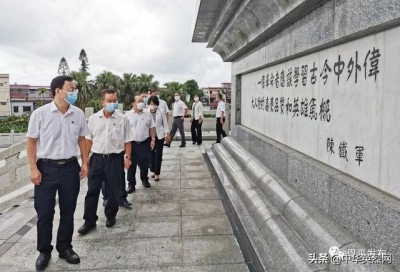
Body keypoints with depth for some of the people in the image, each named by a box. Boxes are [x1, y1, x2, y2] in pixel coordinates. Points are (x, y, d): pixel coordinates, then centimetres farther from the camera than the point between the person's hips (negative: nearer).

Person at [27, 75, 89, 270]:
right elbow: (31, 141, -3)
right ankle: (44, 251, 27)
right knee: (44, 212, 8)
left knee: (68, 211, 12)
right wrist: (33, 168, -8)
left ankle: (65, 248, 30)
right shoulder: (40, 113, -8)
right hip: (46, 168, -2)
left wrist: (85, 162, 5)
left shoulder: (78, 114, 1)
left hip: (70, 167, 3)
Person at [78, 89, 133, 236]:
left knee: (114, 191, 9)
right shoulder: (93, 118, 1)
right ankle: (89, 221, 19)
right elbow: (89, 139, 7)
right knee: (92, 191, 6)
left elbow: (127, 140, 0)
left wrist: (127, 157, -6)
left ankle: (110, 216, 31)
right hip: (97, 158, 2)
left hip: (115, 159, -1)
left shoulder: (122, 119, -4)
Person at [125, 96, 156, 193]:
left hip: (144, 143, 2)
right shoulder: (128, 114, -1)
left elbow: (152, 127, 8)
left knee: (144, 163, 12)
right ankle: (131, 184, 14)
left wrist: (153, 139, 2)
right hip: (132, 143, -1)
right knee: (131, 165, 5)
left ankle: (145, 180, 33)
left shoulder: (147, 114, 5)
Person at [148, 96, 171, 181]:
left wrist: (167, 133, 0)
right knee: (151, 154, 10)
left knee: (158, 154, 3)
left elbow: (165, 123, 2)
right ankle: (152, 170, 28)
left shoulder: (161, 111, -4)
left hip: (159, 135, 0)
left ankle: (157, 173, 11)